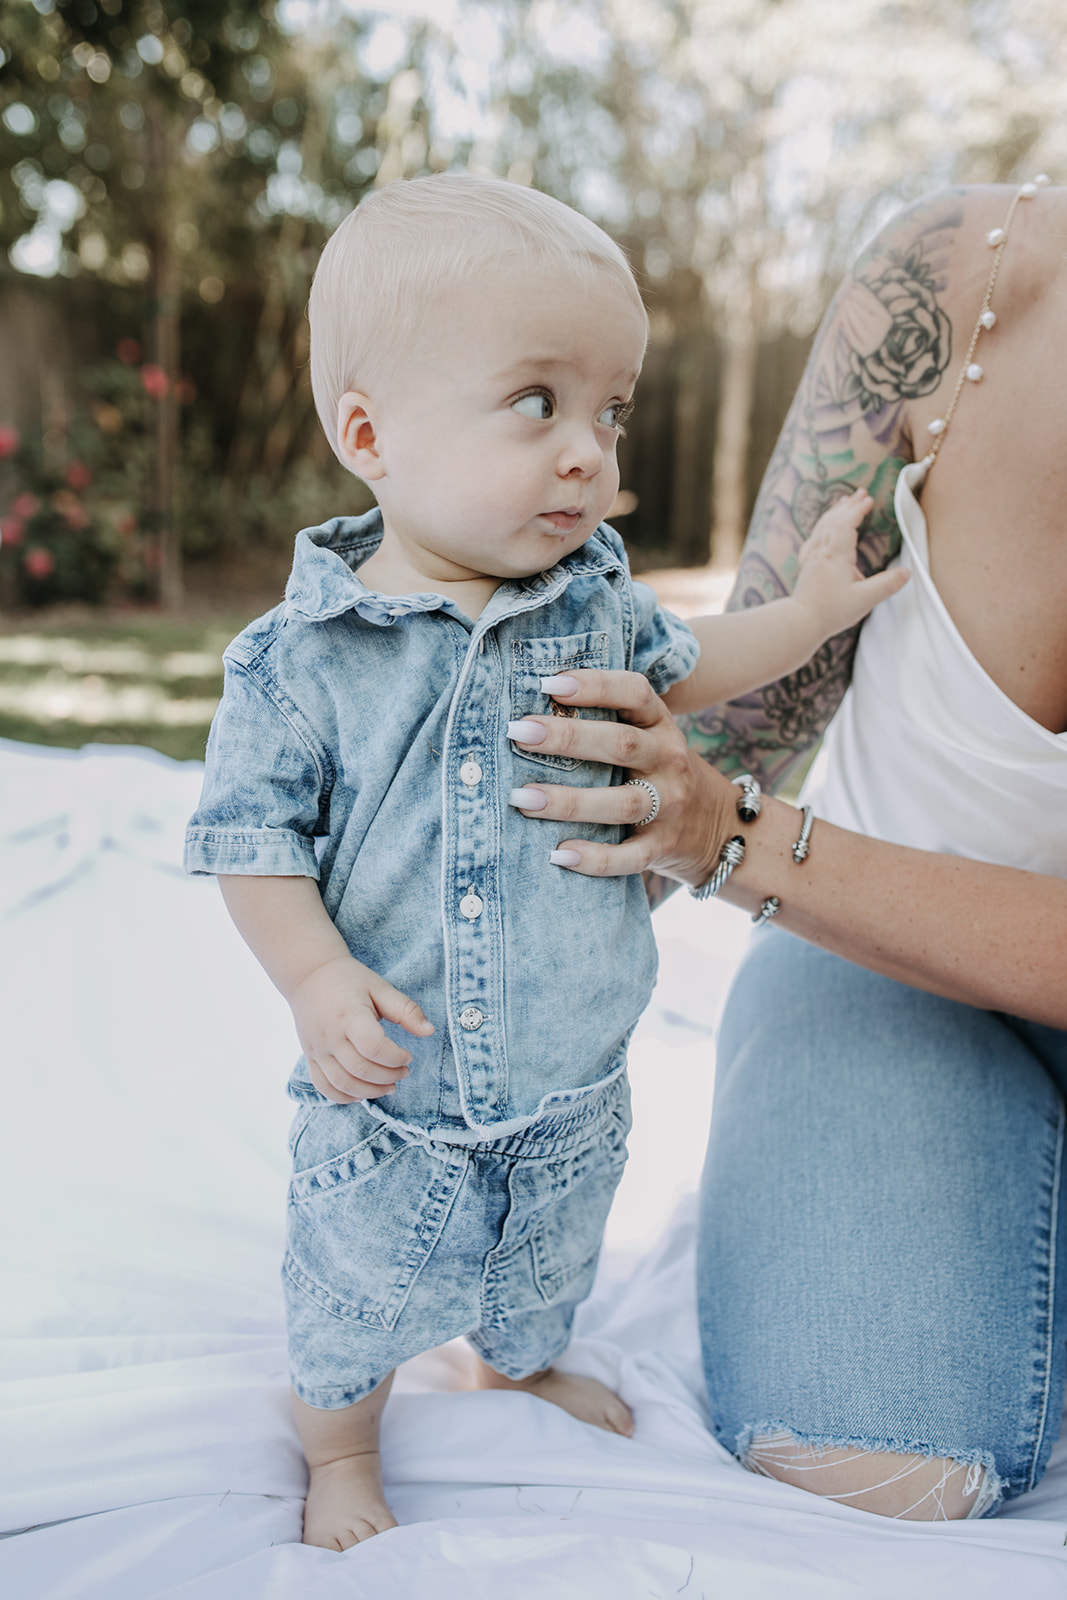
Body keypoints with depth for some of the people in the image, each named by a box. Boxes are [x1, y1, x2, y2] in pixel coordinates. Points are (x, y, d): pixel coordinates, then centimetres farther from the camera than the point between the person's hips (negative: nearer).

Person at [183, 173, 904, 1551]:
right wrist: (317, 978, -27)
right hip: (392, 1097, -4)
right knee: (356, 1295, 19)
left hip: (571, 1082, 4)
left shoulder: (598, 592, -8)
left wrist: (806, 613, 8)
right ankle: (341, 1451, 51)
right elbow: (254, 841, -14)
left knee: (547, 1266, 30)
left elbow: (675, 673, 13)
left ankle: (522, 1367, 63)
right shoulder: (298, 658, -20)